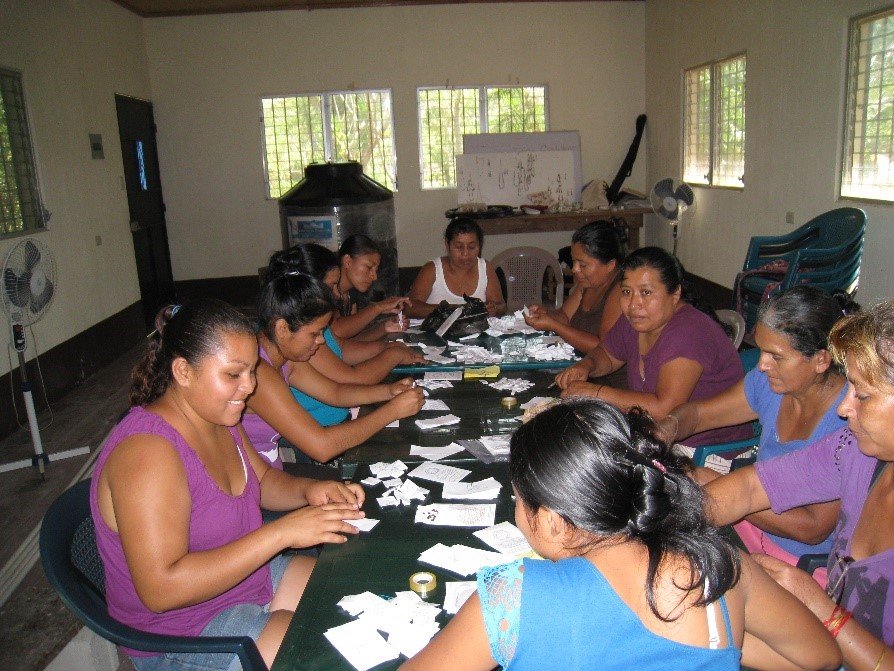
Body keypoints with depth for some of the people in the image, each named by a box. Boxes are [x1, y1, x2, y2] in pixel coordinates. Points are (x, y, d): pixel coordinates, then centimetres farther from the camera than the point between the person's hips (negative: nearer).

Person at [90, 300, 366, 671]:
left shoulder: (217, 417, -2)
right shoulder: (147, 451, -29)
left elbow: (263, 481, 13)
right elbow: (161, 589, -33)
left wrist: (309, 490, -9)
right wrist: (281, 532, -34)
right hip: (184, 634, -8)